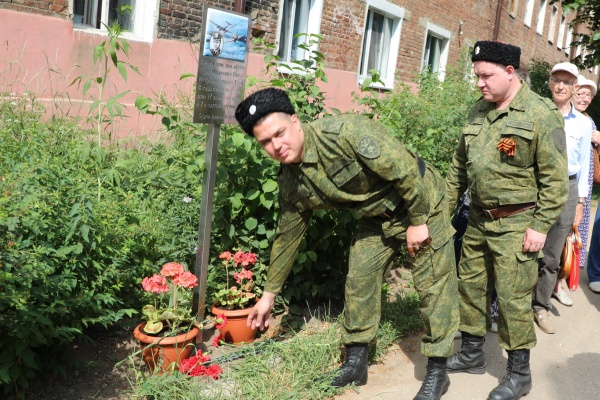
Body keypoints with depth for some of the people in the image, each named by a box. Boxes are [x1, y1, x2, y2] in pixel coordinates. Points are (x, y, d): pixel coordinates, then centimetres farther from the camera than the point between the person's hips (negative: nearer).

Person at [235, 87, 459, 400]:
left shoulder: (345, 132, -33)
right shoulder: (291, 181, -9)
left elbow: (405, 169, -28)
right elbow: (287, 236, 2)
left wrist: (418, 221, -20)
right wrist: (269, 294, 8)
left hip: (420, 201, -6)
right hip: (378, 215, 6)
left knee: (433, 285, -2)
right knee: (358, 281, 4)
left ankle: (437, 373, 12)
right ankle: (355, 364, 20)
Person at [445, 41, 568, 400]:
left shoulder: (541, 114, -12)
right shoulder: (479, 111, 8)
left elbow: (555, 178, -13)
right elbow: (460, 164, 15)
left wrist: (541, 226, -16)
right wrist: (446, 206, 14)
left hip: (516, 223, -7)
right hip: (478, 219, 7)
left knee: (513, 297, -1)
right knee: (471, 285, 14)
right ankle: (472, 355, 32)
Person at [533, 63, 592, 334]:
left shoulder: (583, 123, 7)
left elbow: (584, 166, 11)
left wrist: (580, 203, 9)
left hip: (566, 189, 2)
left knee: (551, 254, 6)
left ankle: (541, 306, 18)